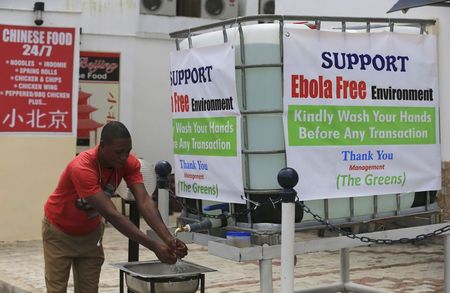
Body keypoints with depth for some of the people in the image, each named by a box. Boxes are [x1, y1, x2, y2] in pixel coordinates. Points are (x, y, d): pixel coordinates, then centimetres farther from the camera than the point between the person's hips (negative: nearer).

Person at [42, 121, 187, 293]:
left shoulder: (129, 163, -21)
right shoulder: (82, 168, -38)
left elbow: (144, 201, -29)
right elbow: (111, 214, -43)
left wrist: (168, 239, -44)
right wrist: (154, 246, -46)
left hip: (90, 233, 5)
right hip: (59, 232, -5)